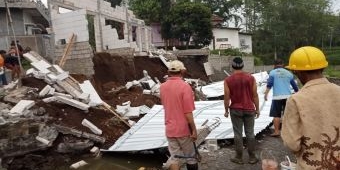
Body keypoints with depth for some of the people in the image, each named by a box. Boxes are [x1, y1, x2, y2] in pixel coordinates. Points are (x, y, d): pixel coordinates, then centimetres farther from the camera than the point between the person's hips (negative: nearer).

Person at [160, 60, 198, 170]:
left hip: (169, 129, 5)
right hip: (184, 129, -4)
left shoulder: (163, 86, 1)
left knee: (174, 157, 12)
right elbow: (188, 113, -20)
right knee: (191, 157, 13)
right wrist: (194, 130, -10)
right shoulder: (185, 86, -18)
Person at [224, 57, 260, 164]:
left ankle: (239, 157, 16)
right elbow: (255, 95, -1)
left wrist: (226, 110, 6)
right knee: (250, 133, 10)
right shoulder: (251, 78, -4)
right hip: (249, 109, 2)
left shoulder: (228, 80, -8)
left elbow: (227, 97, -6)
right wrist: (257, 109, 9)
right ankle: (252, 157, 19)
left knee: (238, 134, 7)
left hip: (235, 110, -1)